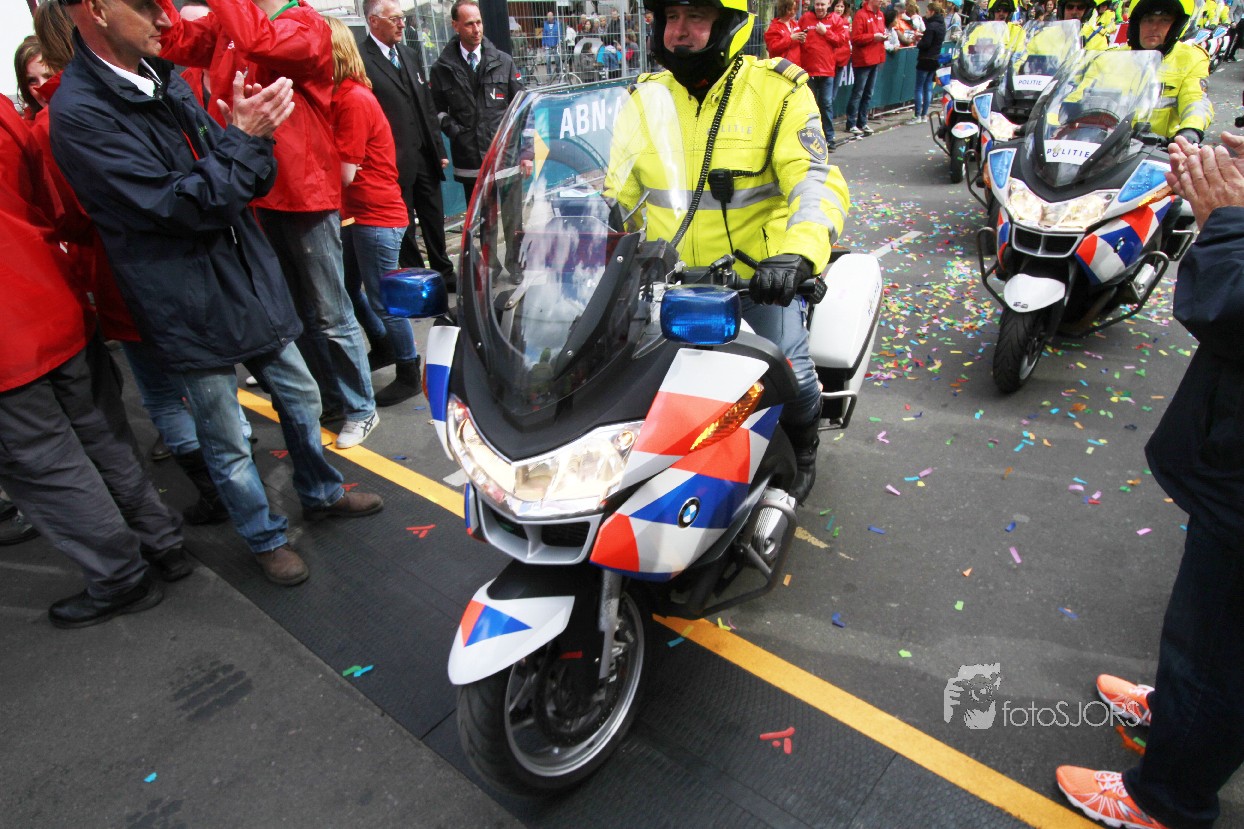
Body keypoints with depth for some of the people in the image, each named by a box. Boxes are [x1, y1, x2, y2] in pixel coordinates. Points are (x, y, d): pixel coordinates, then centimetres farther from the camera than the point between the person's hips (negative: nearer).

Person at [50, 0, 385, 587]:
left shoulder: (165, 80, 6)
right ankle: (265, 538, 31)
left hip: (252, 283, 7)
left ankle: (321, 494, 42)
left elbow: (251, 182, 7)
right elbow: (178, 207, -22)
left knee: (301, 398, 19)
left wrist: (254, 132, -14)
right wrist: (244, 136, -18)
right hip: (192, 312, -7)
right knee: (227, 445, 9)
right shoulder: (79, 114, -16)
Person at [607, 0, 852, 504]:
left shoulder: (778, 91, -4)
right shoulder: (646, 98, 8)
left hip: (761, 275, -3)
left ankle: (801, 446, 17)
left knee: (788, 373, -21)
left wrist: (795, 256, -35)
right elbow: (615, 192, 13)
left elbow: (816, 184, -15)